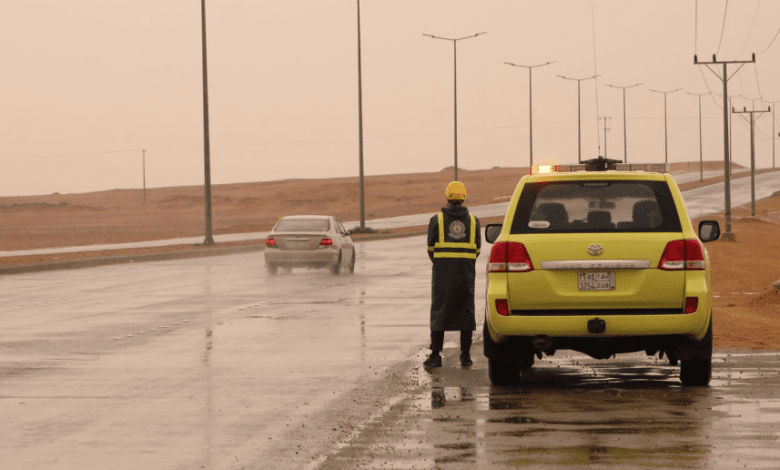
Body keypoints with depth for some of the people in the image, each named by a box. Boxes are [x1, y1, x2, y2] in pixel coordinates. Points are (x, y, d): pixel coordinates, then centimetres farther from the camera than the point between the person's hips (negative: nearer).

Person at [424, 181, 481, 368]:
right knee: (465, 312, 7)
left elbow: (431, 248, 4)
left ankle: (435, 355, -1)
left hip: (443, 271, -1)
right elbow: (477, 249, 9)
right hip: (466, 272, 1)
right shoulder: (473, 221, 6)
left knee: (439, 312, 3)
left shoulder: (437, 220, 0)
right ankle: (465, 355, 4)